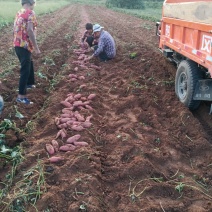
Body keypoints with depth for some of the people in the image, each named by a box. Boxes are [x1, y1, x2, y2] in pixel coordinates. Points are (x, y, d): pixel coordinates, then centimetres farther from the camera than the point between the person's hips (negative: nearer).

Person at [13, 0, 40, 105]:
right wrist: (36, 47, -21)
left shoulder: (18, 13, 15)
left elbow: (15, 30, 16)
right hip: (25, 46, -9)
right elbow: (29, 30, -22)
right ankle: (21, 96, -8)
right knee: (25, 70, -7)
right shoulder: (30, 13, -11)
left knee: (29, 64, 27)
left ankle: (29, 83, 44)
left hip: (17, 45, 9)